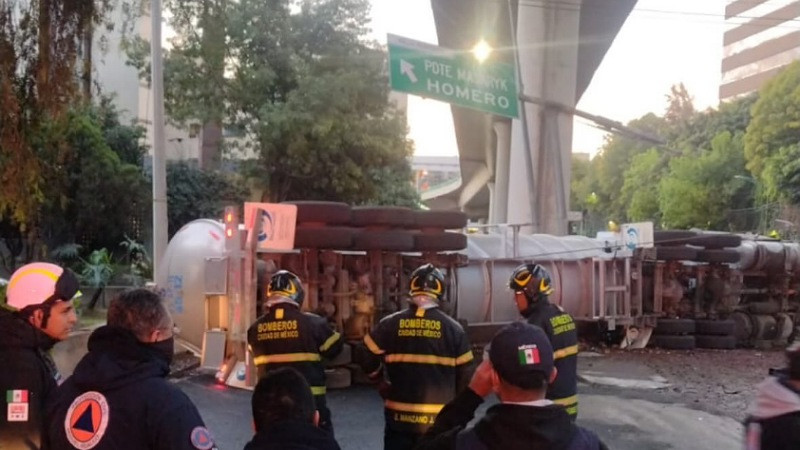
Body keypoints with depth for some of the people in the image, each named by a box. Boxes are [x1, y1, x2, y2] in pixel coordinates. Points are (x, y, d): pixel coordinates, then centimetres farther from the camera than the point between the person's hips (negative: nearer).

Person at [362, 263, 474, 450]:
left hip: (399, 417, 1)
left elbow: (368, 363, 3)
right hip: (439, 420, 0)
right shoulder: (453, 329, -4)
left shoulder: (389, 325, -3)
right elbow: (464, 376, 1)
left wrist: (382, 380, 25)